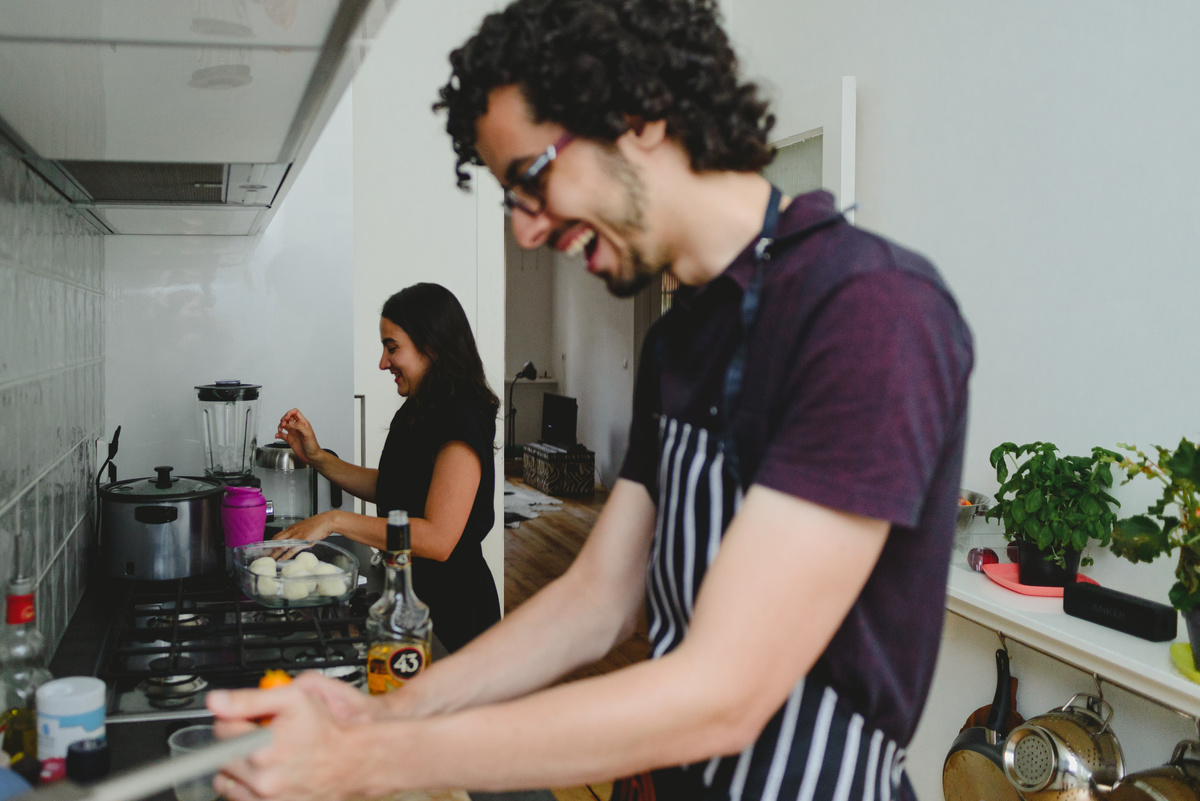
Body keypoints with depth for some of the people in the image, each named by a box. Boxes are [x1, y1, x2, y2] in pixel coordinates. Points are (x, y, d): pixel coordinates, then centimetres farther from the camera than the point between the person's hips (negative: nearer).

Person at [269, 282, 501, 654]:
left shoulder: (461, 421, -21)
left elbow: (438, 539, -29)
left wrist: (334, 520, -26)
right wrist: (317, 458, 10)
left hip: (452, 608, -9)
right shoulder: (417, 413, 9)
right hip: (412, 592, 9)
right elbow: (390, 488, 21)